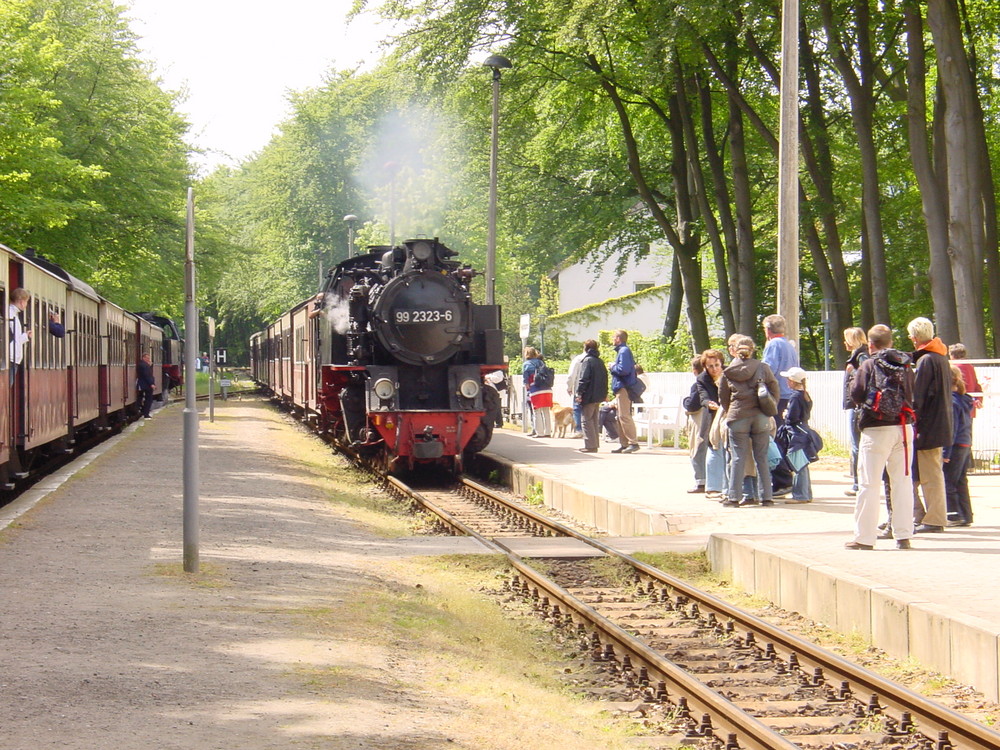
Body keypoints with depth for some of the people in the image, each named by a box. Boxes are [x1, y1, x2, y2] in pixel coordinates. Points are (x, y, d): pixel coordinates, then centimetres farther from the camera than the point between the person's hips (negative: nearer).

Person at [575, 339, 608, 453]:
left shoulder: (587, 360, -11)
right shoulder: (600, 361, 14)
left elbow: (583, 379, -18)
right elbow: (605, 378, 18)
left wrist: (579, 393, -17)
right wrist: (604, 393, 21)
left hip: (589, 396, -8)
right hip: (598, 396, 8)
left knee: (587, 420, -5)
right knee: (595, 420, 15)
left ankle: (590, 445, -10)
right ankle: (595, 444, 17)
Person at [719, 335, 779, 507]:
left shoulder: (728, 372, 3)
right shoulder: (763, 368, 1)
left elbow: (723, 398, 10)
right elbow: (775, 391, 5)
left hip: (737, 418, -1)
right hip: (760, 417, 1)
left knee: (738, 458, 1)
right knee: (761, 459, 7)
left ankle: (734, 497, -2)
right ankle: (766, 496, 8)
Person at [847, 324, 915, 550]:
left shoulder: (869, 365, -5)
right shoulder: (905, 365, 9)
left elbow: (856, 394, -11)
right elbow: (914, 396, 12)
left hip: (877, 430, -4)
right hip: (904, 428, 4)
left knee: (869, 485, -1)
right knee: (902, 482, 9)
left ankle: (864, 537, 0)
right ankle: (903, 535, 9)